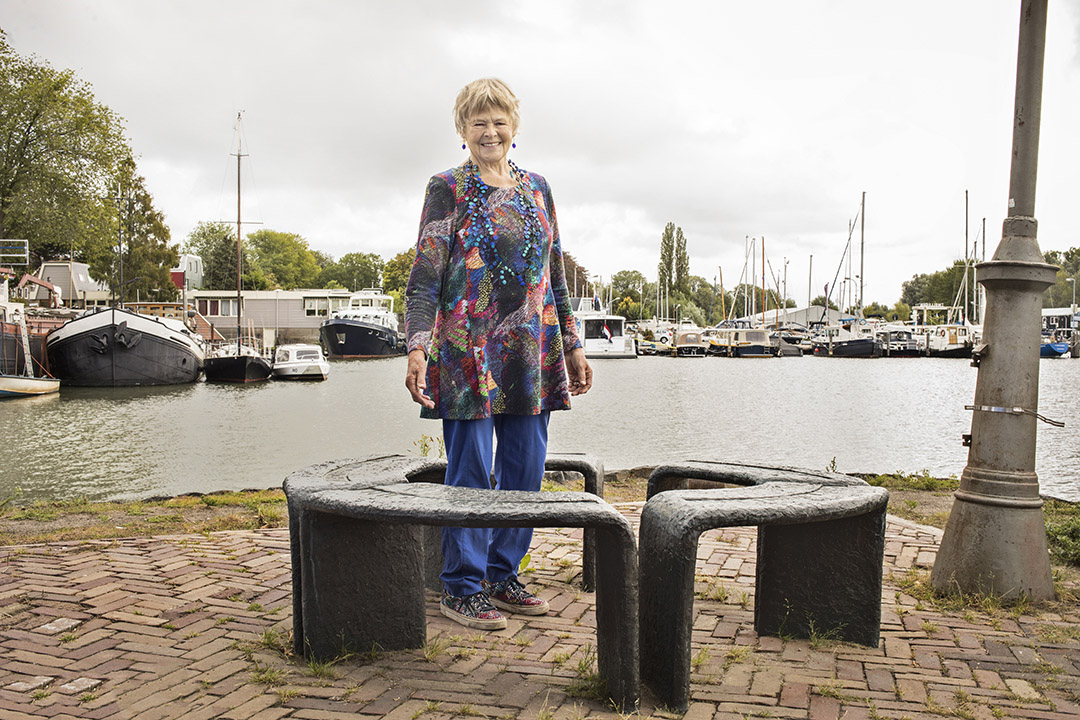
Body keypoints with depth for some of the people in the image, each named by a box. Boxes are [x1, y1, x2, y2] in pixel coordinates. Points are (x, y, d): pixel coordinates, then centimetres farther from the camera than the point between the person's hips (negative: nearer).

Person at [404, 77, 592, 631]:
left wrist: (572, 345, 16)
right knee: (471, 471, -1)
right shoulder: (447, 189, 1)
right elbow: (425, 275, -5)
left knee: (525, 469, 8)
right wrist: (417, 347, -17)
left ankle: (502, 576, 23)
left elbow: (555, 273, 19)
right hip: (469, 351, -5)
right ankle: (461, 588, 12)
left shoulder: (536, 188, 16)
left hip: (531, 354, 5)